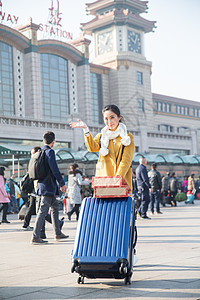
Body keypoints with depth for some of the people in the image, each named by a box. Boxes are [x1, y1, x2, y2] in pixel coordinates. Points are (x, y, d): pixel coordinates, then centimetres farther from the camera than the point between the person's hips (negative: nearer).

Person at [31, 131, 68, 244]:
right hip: (48, 186, -9)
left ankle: (58, 233, 24)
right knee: (43, 210, -8)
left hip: (42, 184, 9)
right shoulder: (50, 152, -13)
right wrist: (62, 183, -12)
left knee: (55, 207, 18)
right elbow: (55, 169, -18)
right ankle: (35, 237, -8)